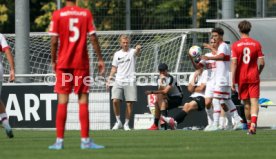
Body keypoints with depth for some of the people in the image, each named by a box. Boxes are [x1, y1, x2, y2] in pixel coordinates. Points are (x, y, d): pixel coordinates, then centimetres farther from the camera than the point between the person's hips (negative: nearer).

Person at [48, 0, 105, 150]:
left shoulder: (57, 15, -2)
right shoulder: (86, 13, 1)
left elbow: (54, 41, -5)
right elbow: (93, 38, -3)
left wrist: (53, 61, 7)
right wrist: (100, 59, 3)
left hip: (63, 63, 0)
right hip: (81, 63, 0)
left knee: (62, 101, 1)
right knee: (83, 100, 2)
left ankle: (59, 141, -2)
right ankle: (85, 140, -1)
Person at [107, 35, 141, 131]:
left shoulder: (132, 52, 0)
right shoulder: (117, 54, 12)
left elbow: (137, 54, -24)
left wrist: (138, 49, -48)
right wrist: (109, 79, 8)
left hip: (130, 82, -2)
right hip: (118, 81, 2)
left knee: (129, 103, -4)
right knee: (115, 101, -13)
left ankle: (126, 124, 9)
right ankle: (118, 122, 3)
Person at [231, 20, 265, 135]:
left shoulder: (235, 45, -4)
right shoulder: (256, 44, -1)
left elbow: (234, 63, -9)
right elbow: (262, 63, -2)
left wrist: (232, 81, -7)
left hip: (241, 78, 0)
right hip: (253, 77, 0)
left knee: (246, 102, 12)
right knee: (254, 101, -5)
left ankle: (249, 125, 20)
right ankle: (253, 123, -25)